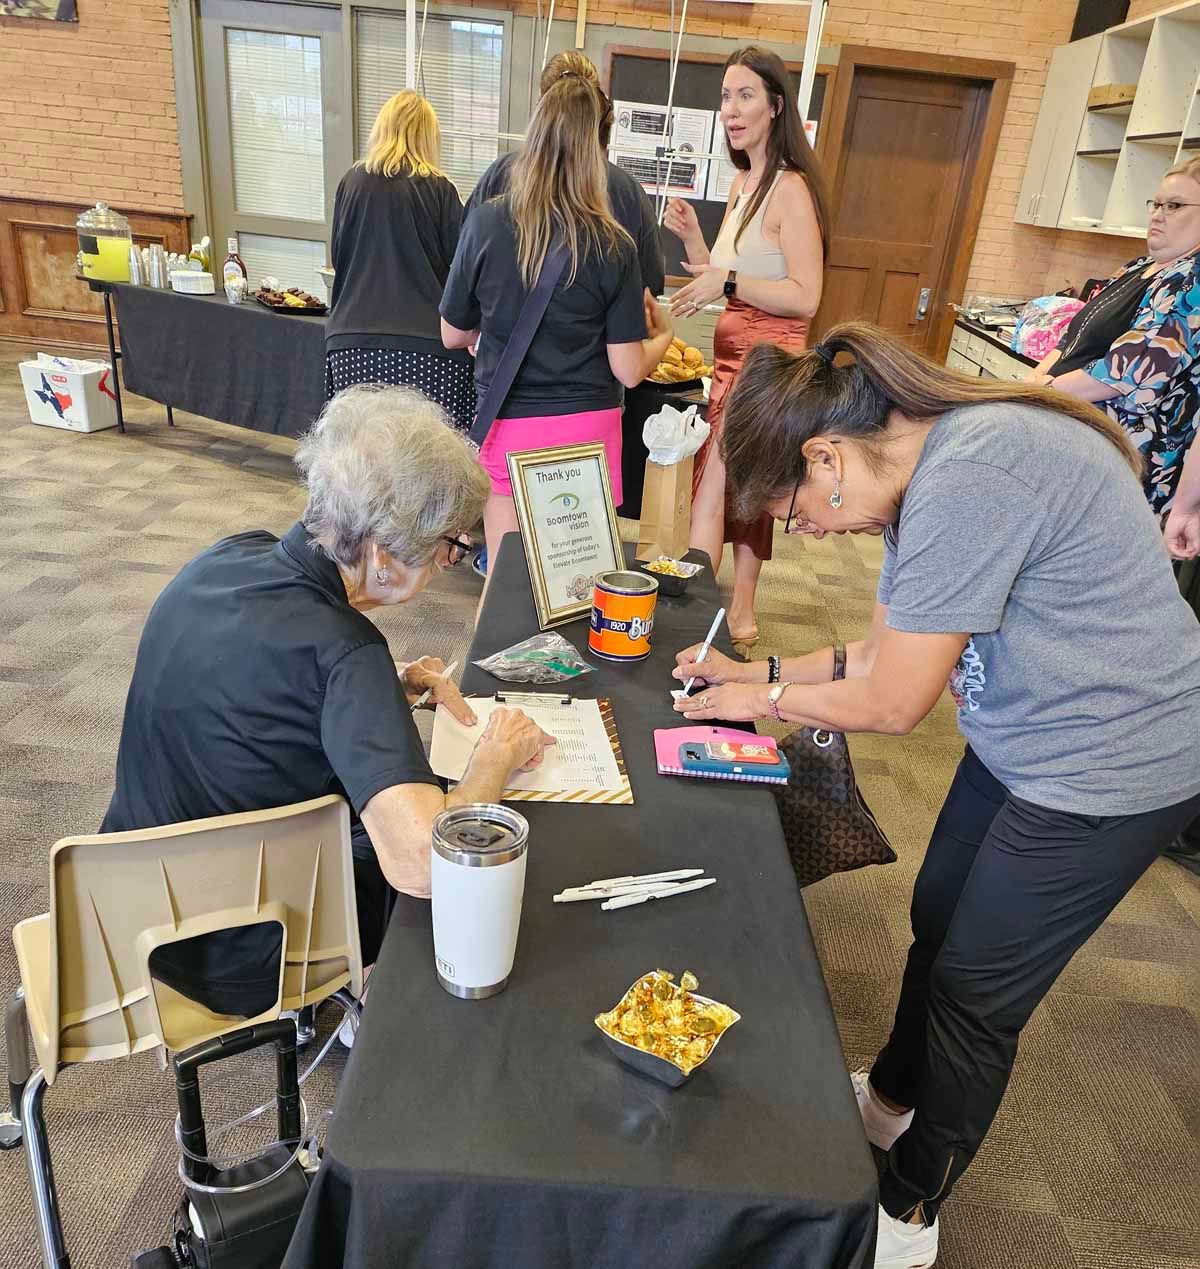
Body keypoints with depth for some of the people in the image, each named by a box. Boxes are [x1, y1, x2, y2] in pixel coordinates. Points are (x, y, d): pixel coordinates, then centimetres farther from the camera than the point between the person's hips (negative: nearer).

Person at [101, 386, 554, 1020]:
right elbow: (423, 866, -41)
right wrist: (500, 752, -23)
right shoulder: (342, 650, -33)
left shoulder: (227, 558, -9)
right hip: (235, 959, -7)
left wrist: (394, 683, -3)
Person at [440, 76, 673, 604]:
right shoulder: (611, 245, -8)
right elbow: (628, 369, -6)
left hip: (511, 424, 1)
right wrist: (663, 334, 15)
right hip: (588, 425, 0)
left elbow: (453, 335, 3)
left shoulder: (485, 224, -7)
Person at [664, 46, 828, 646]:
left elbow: (804, 298, -20)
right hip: (734, 350, 9)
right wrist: (691, 237, 5)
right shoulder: (743, 184, 14)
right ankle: (741, 614, 25)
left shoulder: (790, 189, -13)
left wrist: (727, 281, -25)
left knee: (711, 494, -13)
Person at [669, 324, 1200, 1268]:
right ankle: (890, 1101, 48)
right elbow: (888, 650, 8)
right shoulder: (931, 462, -1)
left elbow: (892, 703, -23)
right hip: (1026, 743, 9)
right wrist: (759, 672, 5)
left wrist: (762, 698, -7)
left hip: (1112, 771, -9)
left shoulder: (966, 481, -31)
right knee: (938, 919, 21)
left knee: (975, 994, 5)